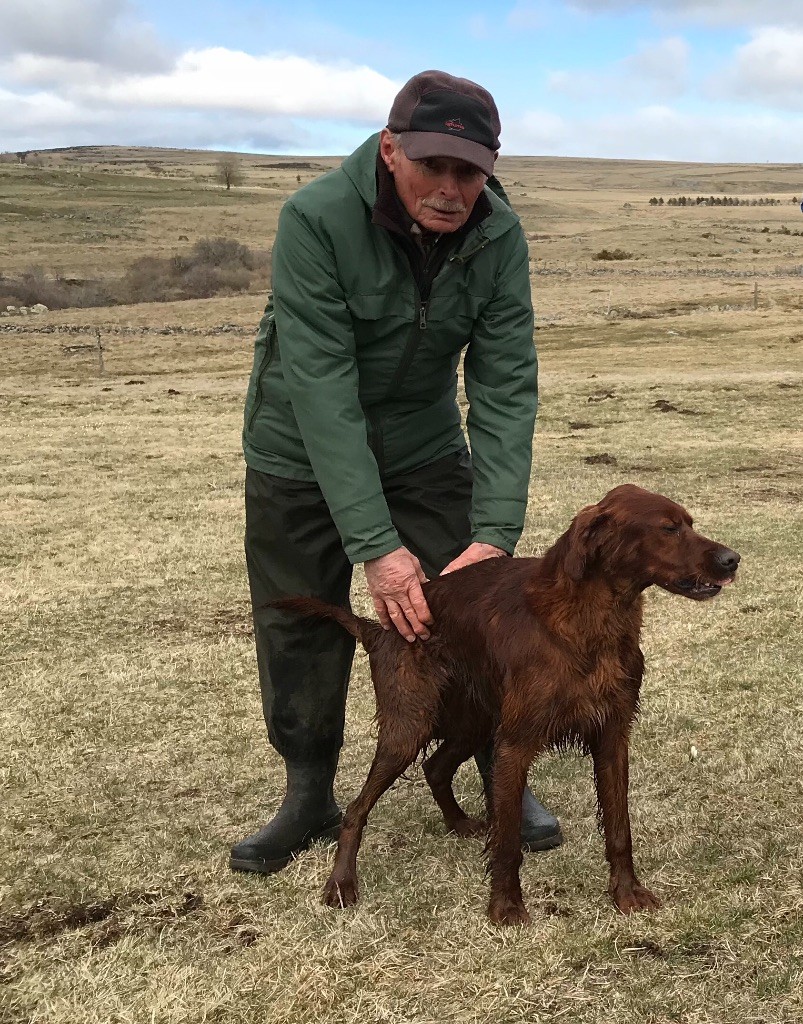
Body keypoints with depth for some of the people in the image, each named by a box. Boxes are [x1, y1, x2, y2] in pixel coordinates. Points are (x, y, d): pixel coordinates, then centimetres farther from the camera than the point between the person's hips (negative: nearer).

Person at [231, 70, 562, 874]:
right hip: (302, 454, -2)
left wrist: (495, 533, -30)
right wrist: (374, 545, -36)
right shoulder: (316, 219, -28)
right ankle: (310, 798, 27)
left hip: (425, 446, 2)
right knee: (299, 633, 6)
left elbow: (505, 386, -19)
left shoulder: (498, 236, -17)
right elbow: (322, 388, -32)